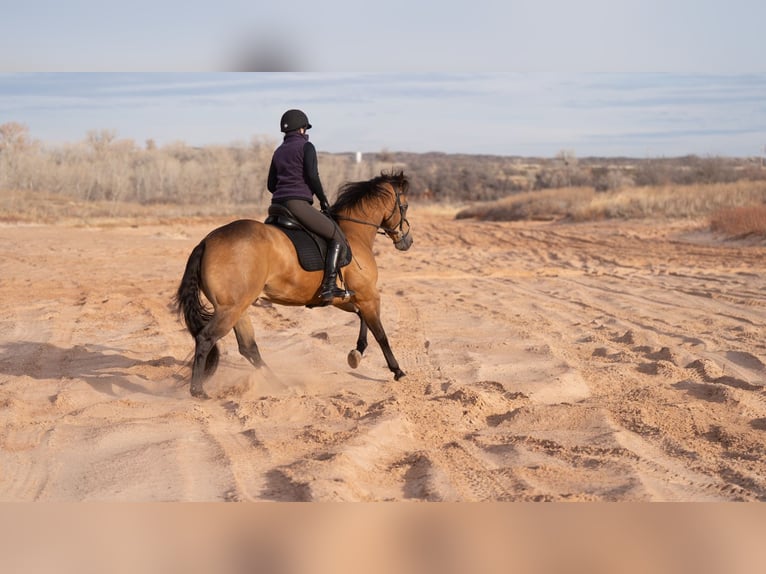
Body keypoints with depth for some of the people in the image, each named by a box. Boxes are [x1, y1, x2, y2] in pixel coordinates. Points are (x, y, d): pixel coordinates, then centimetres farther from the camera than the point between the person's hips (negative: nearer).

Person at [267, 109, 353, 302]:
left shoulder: (278, 151, 21)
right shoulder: (306, 147, 0)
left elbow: (271, 184, 20)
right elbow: (312, 176, -11)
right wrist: (323, 199, 0)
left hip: (278, 204, 8)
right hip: (298, 204, -8)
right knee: (337, 237, -2)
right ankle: (329, 287, -15)